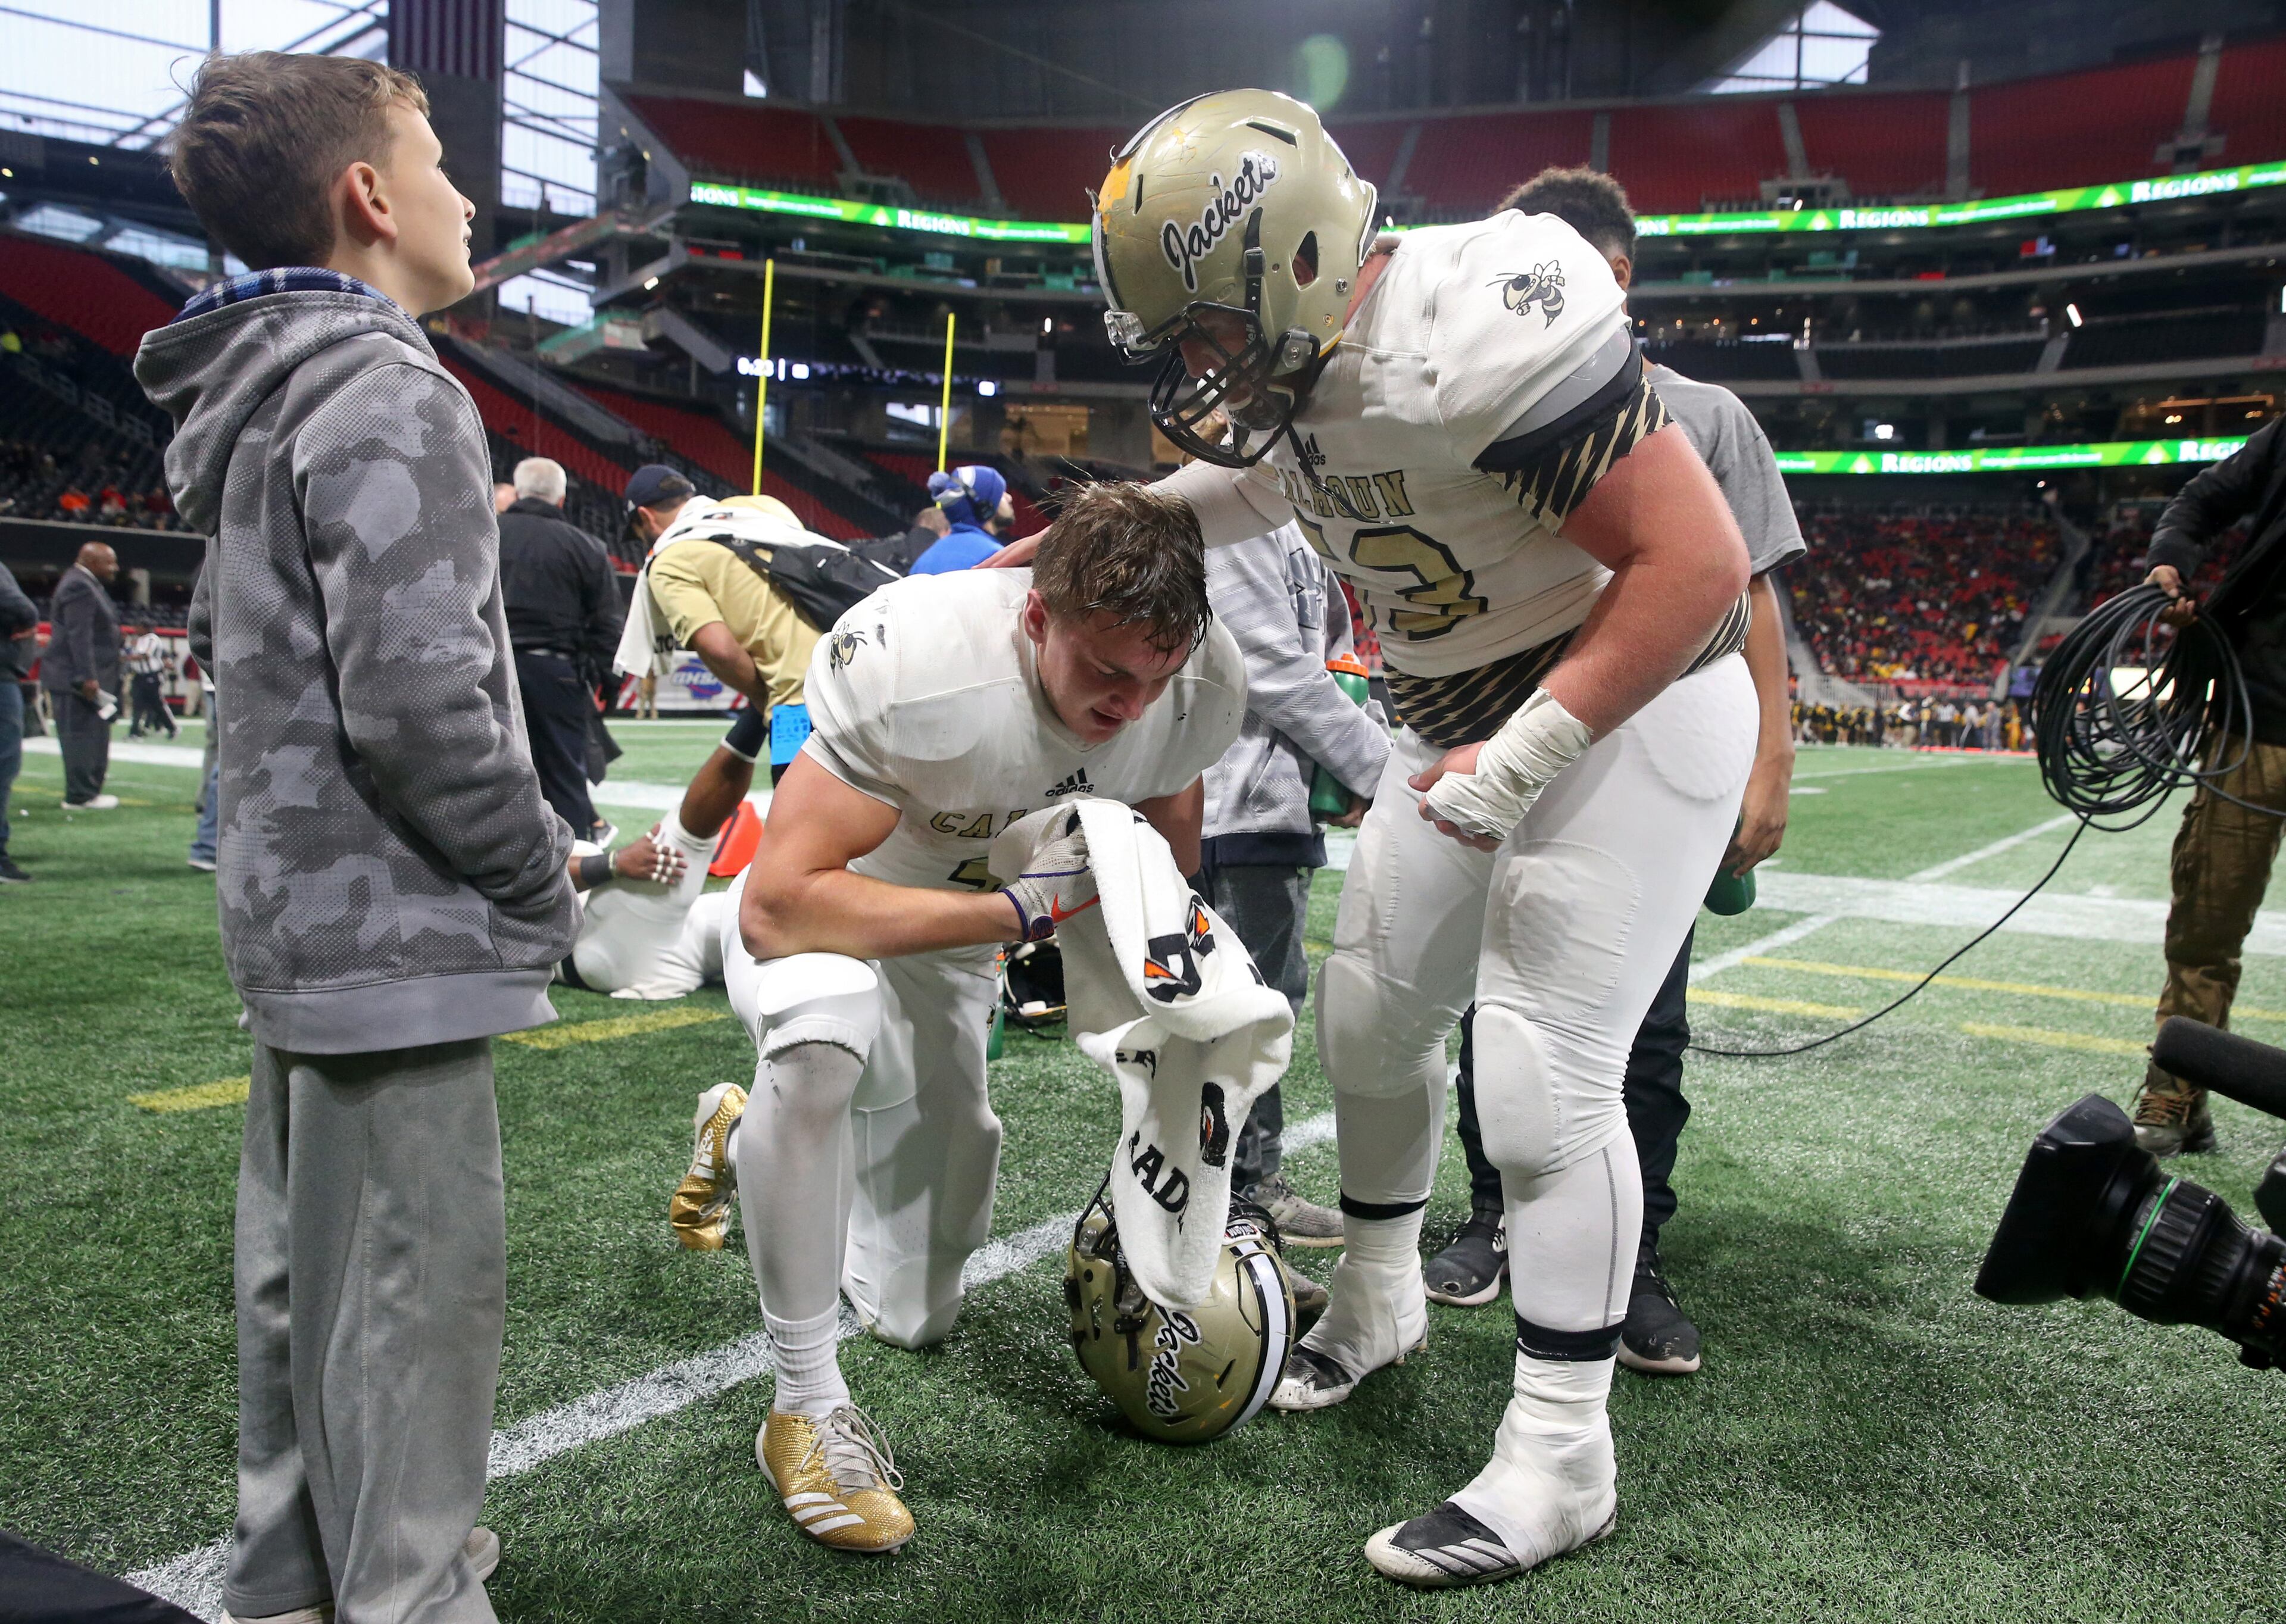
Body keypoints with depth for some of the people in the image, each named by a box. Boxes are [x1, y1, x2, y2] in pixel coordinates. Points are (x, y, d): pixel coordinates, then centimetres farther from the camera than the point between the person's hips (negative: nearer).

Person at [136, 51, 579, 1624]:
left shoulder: (250, 403, 15)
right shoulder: (392, 400, -17)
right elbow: (419, 701, -24)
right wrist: (541, 872, -11)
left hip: (293, 911, 11)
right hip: (397, 934, -10)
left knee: (305, 1272, 20)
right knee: (413, 1299, 0)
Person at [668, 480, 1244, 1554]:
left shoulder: (1203, 686, -21)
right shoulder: (913, 662, -38)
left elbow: (1165, 866, -1)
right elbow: (782, 905, -38)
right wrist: (1020, 907, -39)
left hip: (954, 948, 5)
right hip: (822, 915, -5)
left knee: (916, 1315, 12)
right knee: (827, 1021, -44)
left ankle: (748, 1140, 41)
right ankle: (806, 1405, -23)